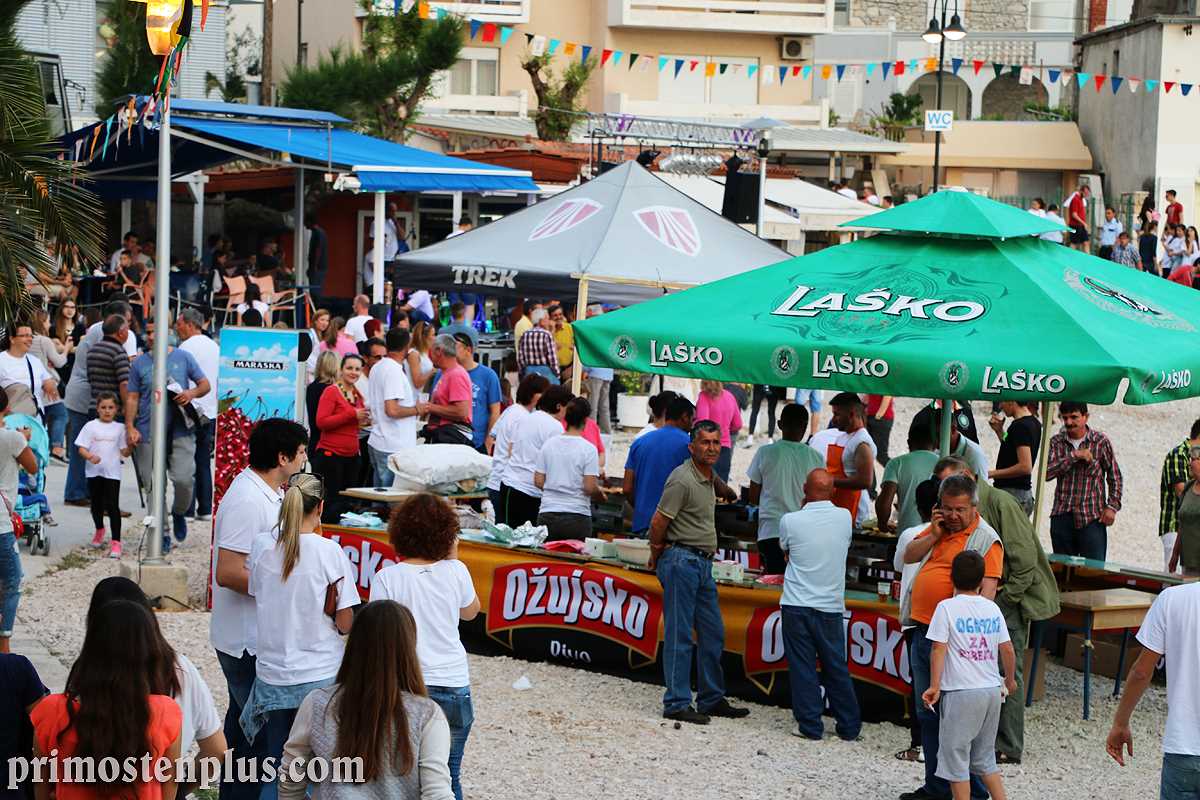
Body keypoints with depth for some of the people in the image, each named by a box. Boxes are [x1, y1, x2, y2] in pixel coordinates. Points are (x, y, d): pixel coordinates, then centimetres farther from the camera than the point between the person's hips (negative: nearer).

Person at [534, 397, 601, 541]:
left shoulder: (548, 444, 3)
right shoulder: (588, 449, -8)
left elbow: (538, 482, 4)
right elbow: (589, 488, -12)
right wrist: (599, 492, 8)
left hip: (547, 515, 3)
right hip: (577, 516, -3)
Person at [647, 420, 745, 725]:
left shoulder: (708, 475, 11)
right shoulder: (682, 480, -16)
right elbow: (658, 522, -14)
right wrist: (656, 556, -3)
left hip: (703, 562, 9)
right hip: (682, 560, -9)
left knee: (713, 634, 12)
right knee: (679, 636, -7)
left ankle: (712, 700, 20)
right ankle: (677, 704, -5)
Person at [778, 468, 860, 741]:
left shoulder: (790, 520, -9)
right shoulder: (844, 517, -2)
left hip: (797, 606, -2)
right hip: (831, 606, 2)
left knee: (802, 668, 4)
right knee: (836, 668, 11)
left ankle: (810, 726, 4)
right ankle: (849, 727, 16)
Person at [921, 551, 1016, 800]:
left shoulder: (947, 608, -6)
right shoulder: (992, 609, 8)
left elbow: (939, 649, -11)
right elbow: (1007, 650, 10)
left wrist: (934, 686, -8)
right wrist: (1010, 680, 25)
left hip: (961, 693, -5)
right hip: (992, 689, 5)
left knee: (956, 755, 3)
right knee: (984, 756, 17)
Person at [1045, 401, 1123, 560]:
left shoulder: (1101, 442, 3)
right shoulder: (1056, 442, 8)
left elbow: (1115, 477, 8)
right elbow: (1047, 473, -7)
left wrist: (1112, 507, -2)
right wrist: (1074, 456, -14)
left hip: (1092, 517, -3)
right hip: (1062, 516, 3)